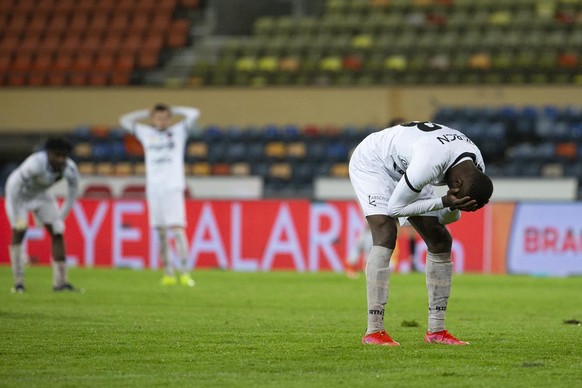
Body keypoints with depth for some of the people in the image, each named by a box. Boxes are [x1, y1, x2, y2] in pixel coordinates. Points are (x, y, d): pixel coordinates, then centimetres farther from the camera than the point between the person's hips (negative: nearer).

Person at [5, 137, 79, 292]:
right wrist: (16, 218, -30)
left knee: (57, 233, -4)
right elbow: (15, 187, -33)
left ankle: (60, 281, 1)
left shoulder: (70, 169, -23)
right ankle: (18, 282, -14)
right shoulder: (35, 164, -39)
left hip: (41, 194, 5)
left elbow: (73, 194, -5)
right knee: (19, 231, -19)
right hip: (19, 193, -5)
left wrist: (60, 218, -4)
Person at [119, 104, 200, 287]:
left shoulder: (178, 131, 7)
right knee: (161, 232, 2)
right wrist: (147, 113, 13)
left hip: (173, 188, -3)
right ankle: (168, 273, 6)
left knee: (177, 229, -13)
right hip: (153, 188, 3)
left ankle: (184, 273, -17)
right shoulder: (146, 133, 14)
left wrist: (172, 110, 7)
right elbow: (125, 120, 19)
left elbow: (193, 113, -1)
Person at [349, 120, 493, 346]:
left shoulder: (475, 170, -17)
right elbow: (396, 207, -31)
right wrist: (444, 202, -37)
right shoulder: (430, 163, -43)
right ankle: (374, 331, -25)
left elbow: (453, 214, -2)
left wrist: (453, 207, -26)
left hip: (404, 169, 8)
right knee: (386, 236, -26)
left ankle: (436, 329, 7)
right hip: (371, 162, -8)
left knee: (441, 241, 0)